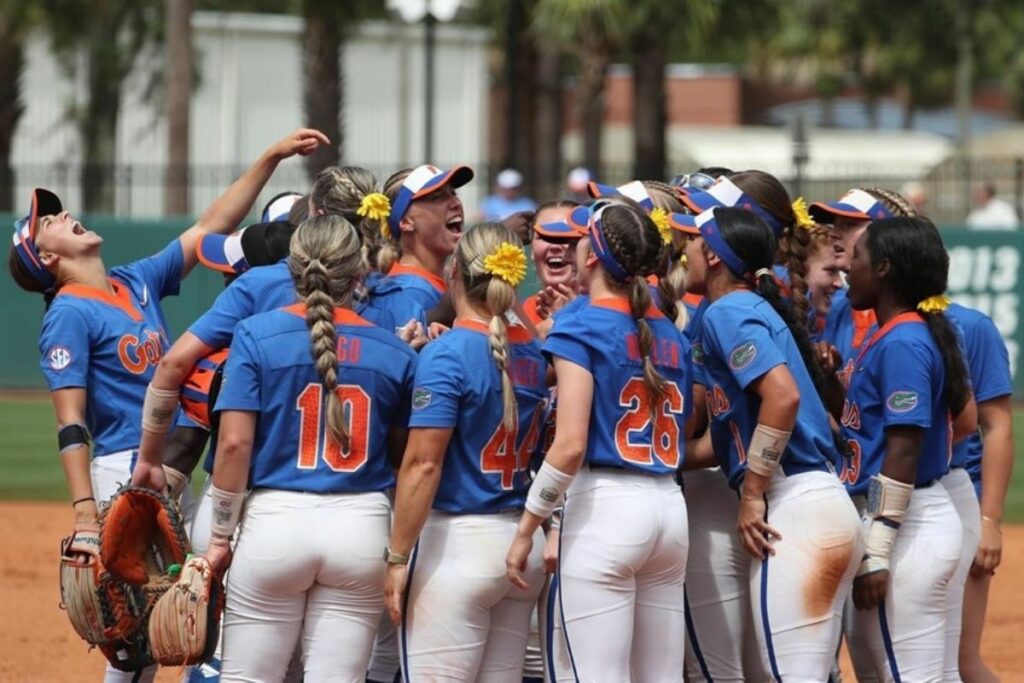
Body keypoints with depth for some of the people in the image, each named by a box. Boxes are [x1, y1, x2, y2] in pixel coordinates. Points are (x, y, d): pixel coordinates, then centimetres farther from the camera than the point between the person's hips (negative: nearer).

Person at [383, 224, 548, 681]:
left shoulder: (447, 356, -11)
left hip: (457, 540, -7)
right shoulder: (532, 354, 7)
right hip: (522, 542, 7)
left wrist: (398, 557, -11)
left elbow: (423, 464, -16)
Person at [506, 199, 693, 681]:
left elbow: (570, 445, -14)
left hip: (605, 506, -7)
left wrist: (526, 528, -9)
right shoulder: (670, 335, 13)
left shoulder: (581, 325, -6)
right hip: (668, 506, 7)